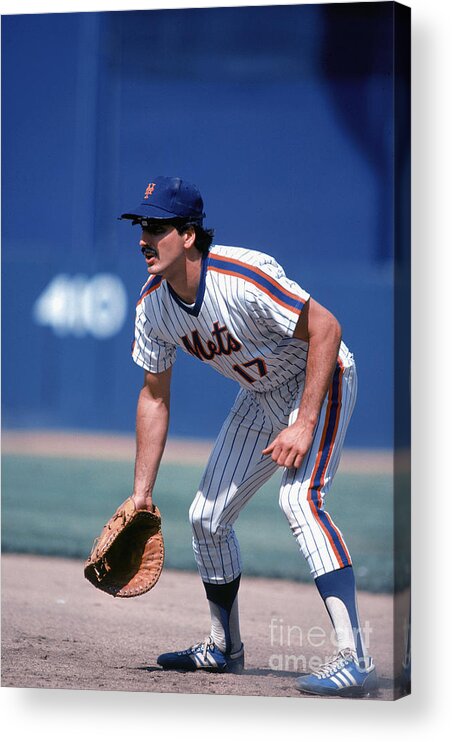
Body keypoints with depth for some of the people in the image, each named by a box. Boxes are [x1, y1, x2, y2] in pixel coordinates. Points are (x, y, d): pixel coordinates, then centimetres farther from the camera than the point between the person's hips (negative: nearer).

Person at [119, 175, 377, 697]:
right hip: (260, 395, 8)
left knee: (299, 499, -29)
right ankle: (224, 648, 33)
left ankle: (353, 658, -35)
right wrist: (141, 493, 0)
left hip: (319, 381, -8)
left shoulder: (242, 277, -33)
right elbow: (154, 396, 2)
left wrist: (305, 425, -33)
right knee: (207, 517, 11)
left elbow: (326, 328, -29)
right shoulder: (153, 303, -10)